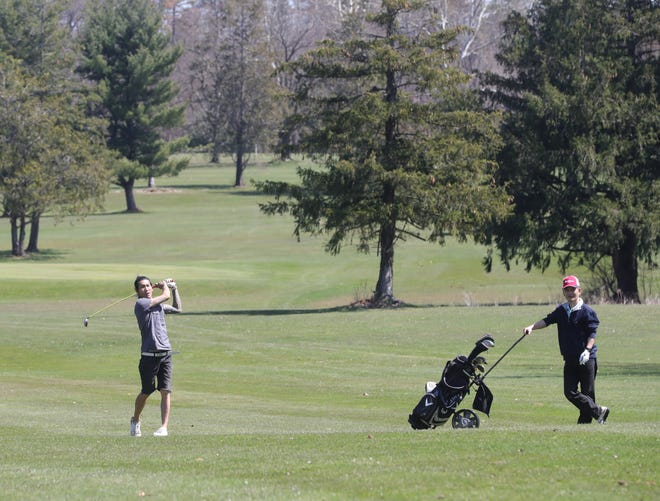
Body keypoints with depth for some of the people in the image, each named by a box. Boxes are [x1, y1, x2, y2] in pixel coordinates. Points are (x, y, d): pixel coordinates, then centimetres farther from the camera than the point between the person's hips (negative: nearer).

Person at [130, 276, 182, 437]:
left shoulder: (159, 305, 17)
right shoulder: (141, 303, -6)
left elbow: (178, 308, 34)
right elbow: (165, 296, -4)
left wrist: (174, 288, 30)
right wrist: (165, 286, 16)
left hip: (166, 354, 5)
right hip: (149, 355, -5)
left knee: (165, 392, -7)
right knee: (146, 392, 6)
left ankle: (164, 427, -9)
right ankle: (135, 421, 30)